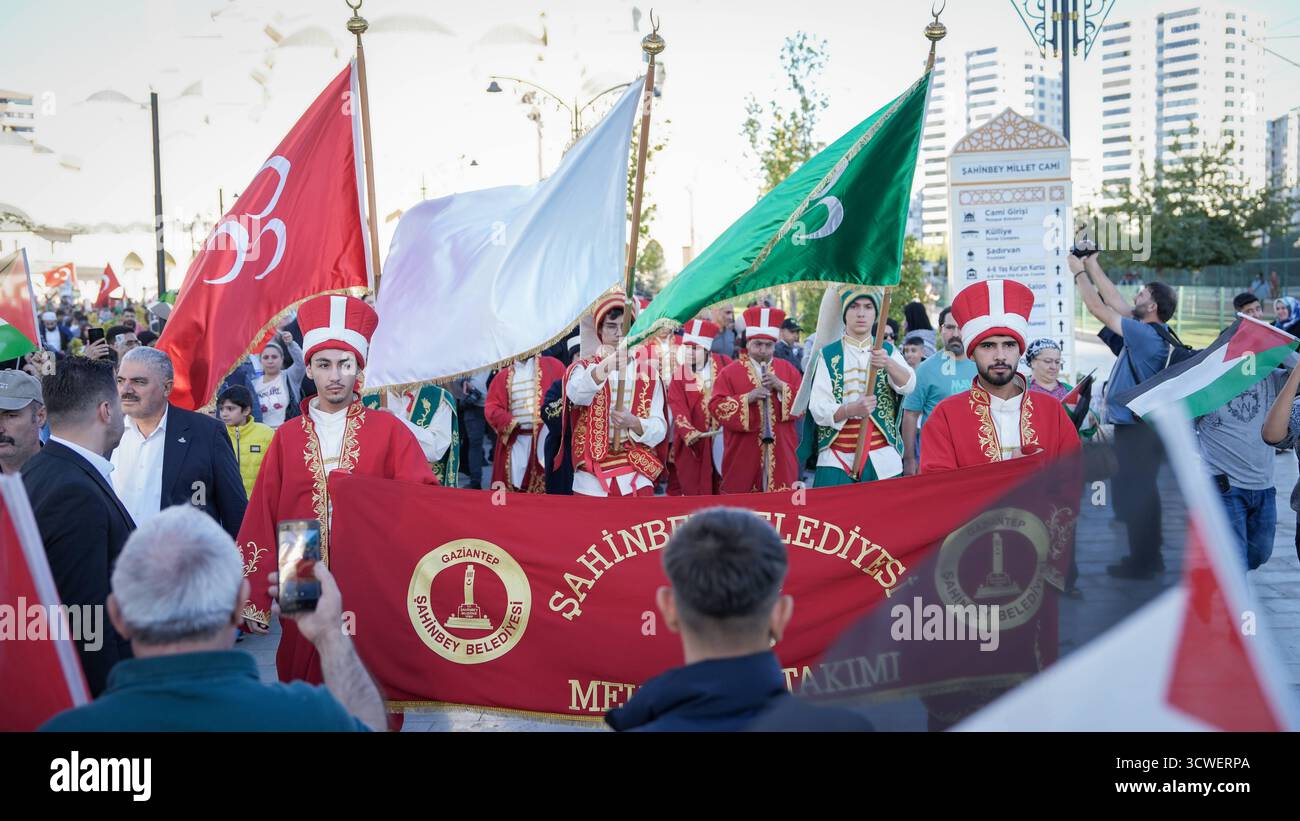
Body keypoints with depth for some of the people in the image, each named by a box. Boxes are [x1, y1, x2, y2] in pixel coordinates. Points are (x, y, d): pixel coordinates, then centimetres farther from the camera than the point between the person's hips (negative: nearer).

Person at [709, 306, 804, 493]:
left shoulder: (788, 369, 11)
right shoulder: (731, 372, 2)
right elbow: (716, 406, -6)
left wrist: (782, 387, -11)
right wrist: (747, 398, -18)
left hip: (781, 453, 2)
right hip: (744, 453, -2)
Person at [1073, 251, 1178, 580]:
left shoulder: (1146, 335, -21)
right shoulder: (1151, 332, 6)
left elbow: (1099, 309, -17)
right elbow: (1116, 301, 15)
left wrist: (1079, 271, -7)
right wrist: (1092, 265, 18)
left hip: (1136, 432, -10)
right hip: (1140, 427, 10)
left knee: (1132, 494, -2)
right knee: (1142, 492, 18)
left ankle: (1141, 562, 6)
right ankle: (1150, 556, 28)